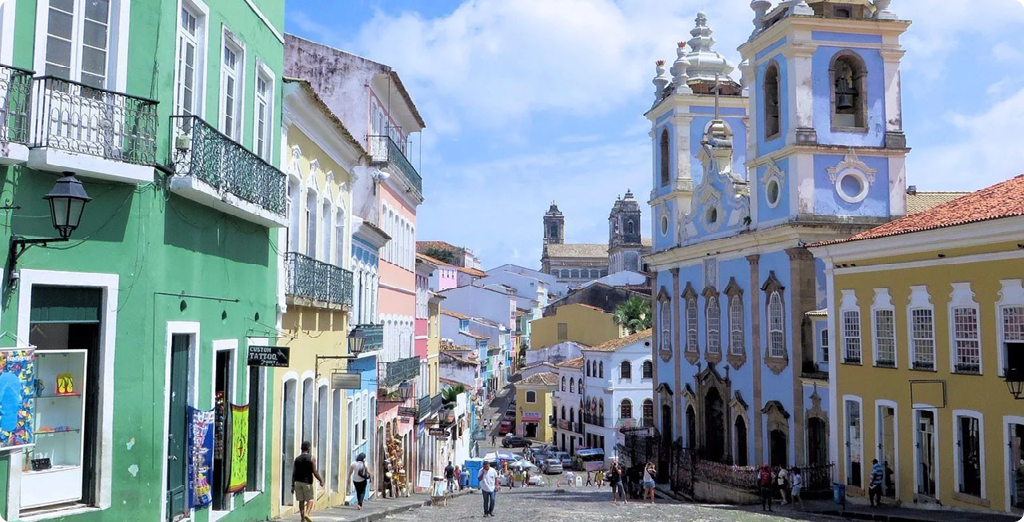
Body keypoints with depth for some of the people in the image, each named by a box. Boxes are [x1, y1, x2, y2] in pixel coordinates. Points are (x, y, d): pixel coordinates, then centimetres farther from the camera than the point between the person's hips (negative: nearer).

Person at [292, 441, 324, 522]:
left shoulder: (297, 459, 6)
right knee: (310, 500, 3)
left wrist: (293, 485, 7)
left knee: (301, 501, 10)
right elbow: (314, 472, -10)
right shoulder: (312, 458, -6)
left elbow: (294, 473, 3)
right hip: (307, 482, -4)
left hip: (298, 482, 4)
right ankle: (306, 514, -20)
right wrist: (321, 480, 2)